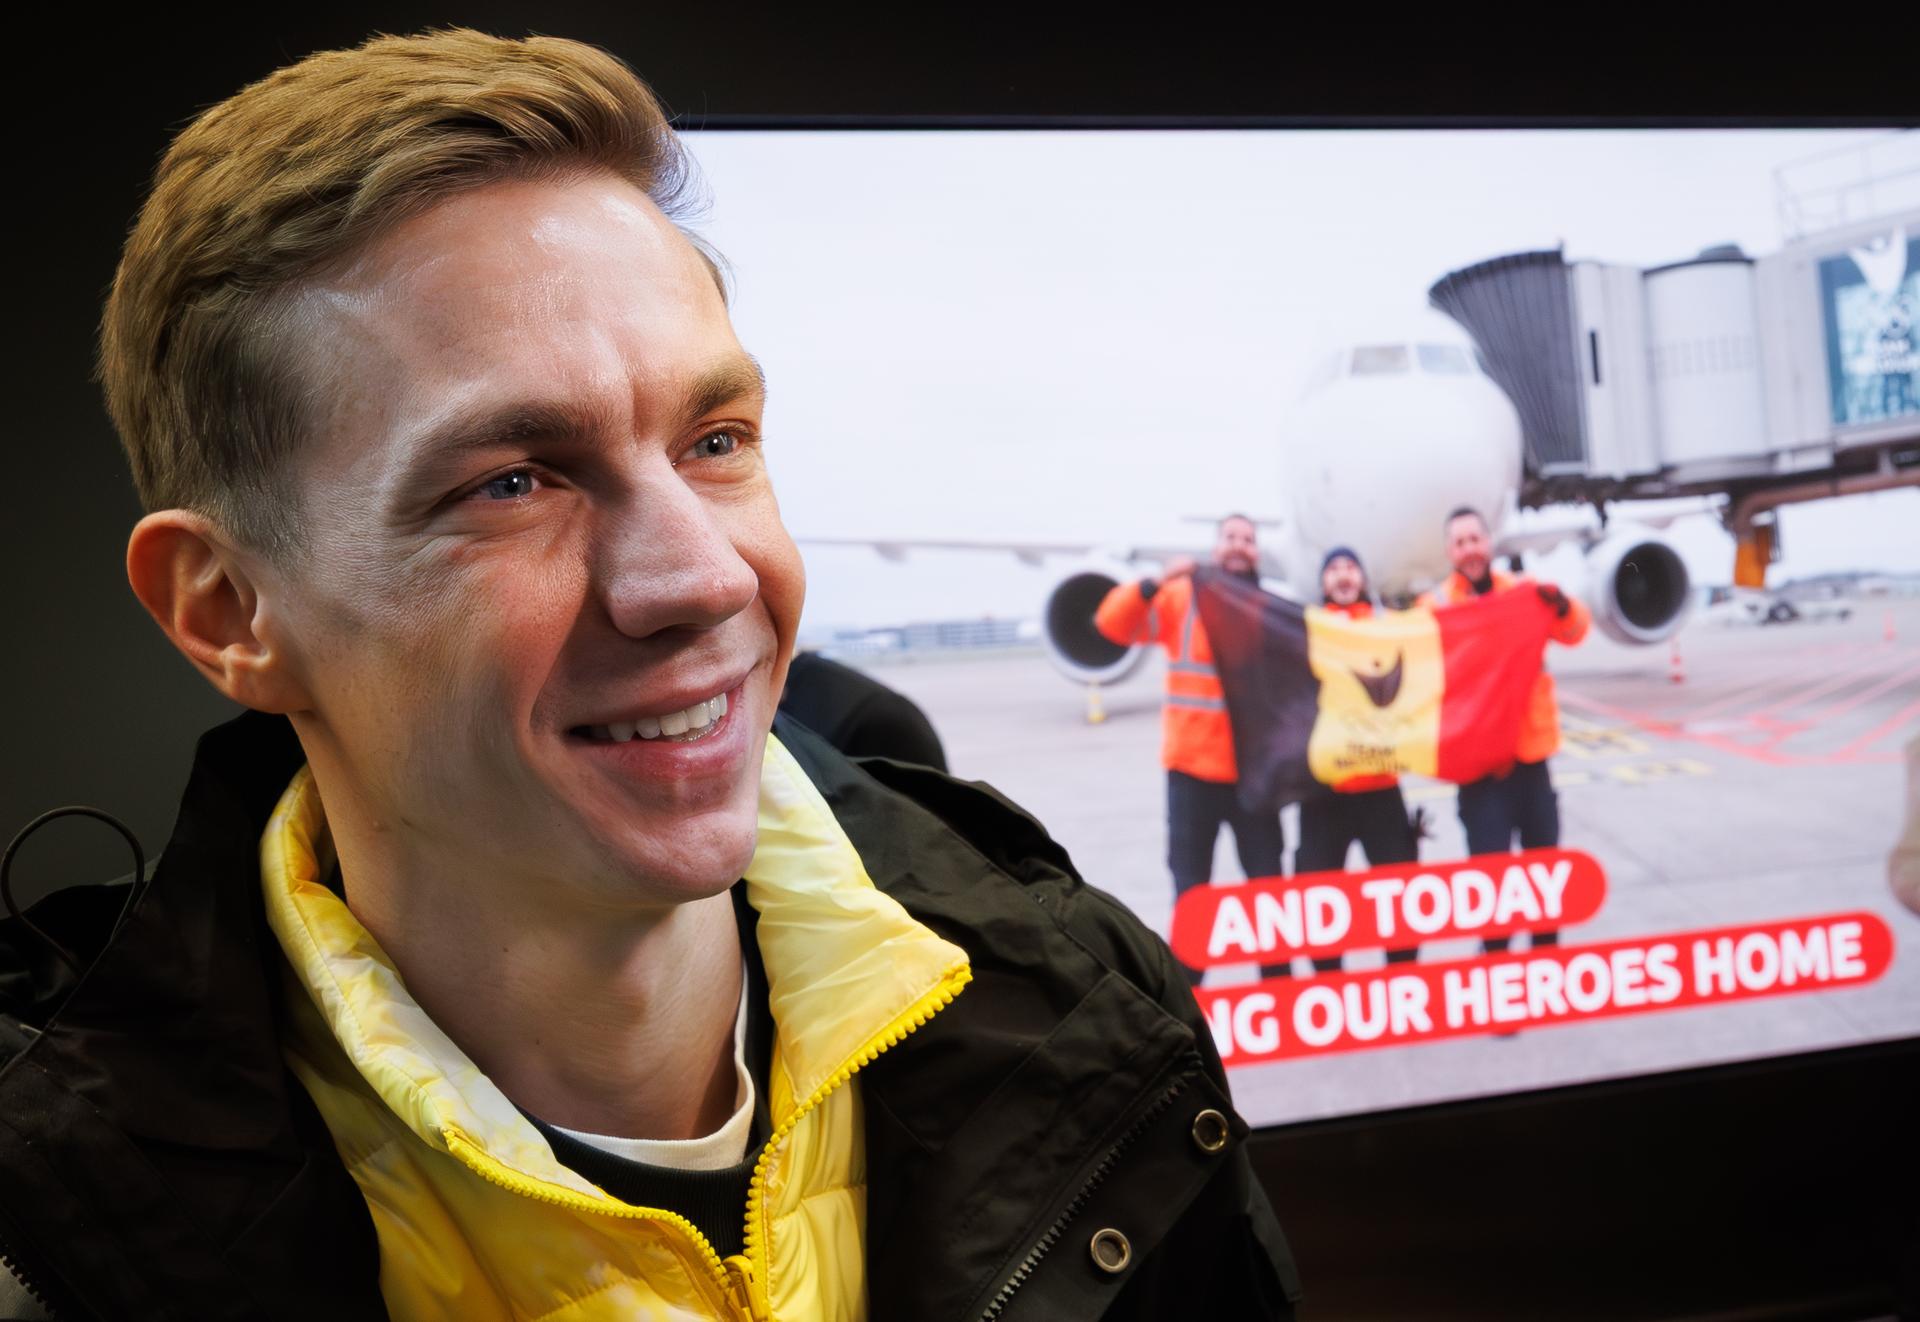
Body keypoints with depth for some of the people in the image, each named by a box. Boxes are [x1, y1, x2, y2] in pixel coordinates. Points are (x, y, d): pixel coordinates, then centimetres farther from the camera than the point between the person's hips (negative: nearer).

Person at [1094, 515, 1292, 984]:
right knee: (1191, 887, 5)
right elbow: (1113, 624, -10)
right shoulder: (1182, 597, -1)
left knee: (1267, 882, 8)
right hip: (1193, 767, -2)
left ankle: (1278, 985, 19)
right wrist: (1155, 583, -24)